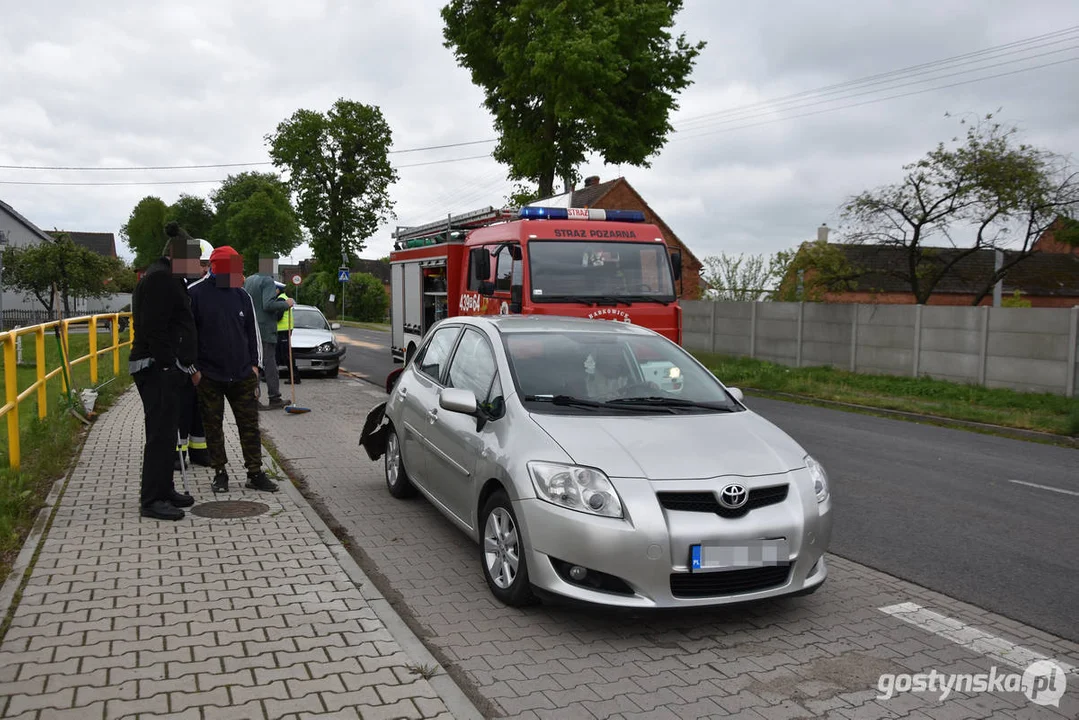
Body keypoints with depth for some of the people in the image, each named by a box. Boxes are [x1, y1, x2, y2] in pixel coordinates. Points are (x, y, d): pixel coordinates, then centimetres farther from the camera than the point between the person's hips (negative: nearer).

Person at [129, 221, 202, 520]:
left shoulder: (169, 279, 21)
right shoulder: (160, 279, -13)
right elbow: (154, 330, -21)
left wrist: (188, 367, 22)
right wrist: (171, 366, -21)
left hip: (168, 370, 11)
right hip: (158, 369, -11)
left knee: (166, 431, 16)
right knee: (161, 434, -7)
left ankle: (163, 490, 26)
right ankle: (152, 500, -1)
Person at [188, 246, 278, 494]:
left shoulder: (242, 295, 8)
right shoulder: (195, 294, -5)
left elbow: (253, 332, 14)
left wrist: (254, 364, 9)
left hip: (242, 375, 3)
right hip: (209, 376, -3)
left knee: (250, 424, 5)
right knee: (213, 426, 7)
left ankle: (255, 473, 13)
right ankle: (220, 474, 19)